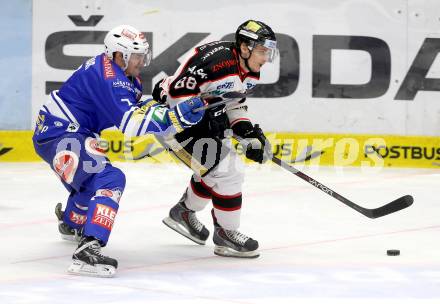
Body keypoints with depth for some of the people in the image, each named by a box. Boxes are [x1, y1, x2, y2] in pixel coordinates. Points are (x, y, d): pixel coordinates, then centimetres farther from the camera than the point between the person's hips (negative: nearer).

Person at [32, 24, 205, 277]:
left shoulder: (125, 75, 10)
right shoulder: (106, 75, -22)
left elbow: (140, 107, 10)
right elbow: (131, 123, -30)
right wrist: (178, 116, -33)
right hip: (59, 136, -11)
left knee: (93, 178, 35)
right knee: (109, 179, -27)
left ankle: (71, 224, 62)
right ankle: (88, 250, -42)